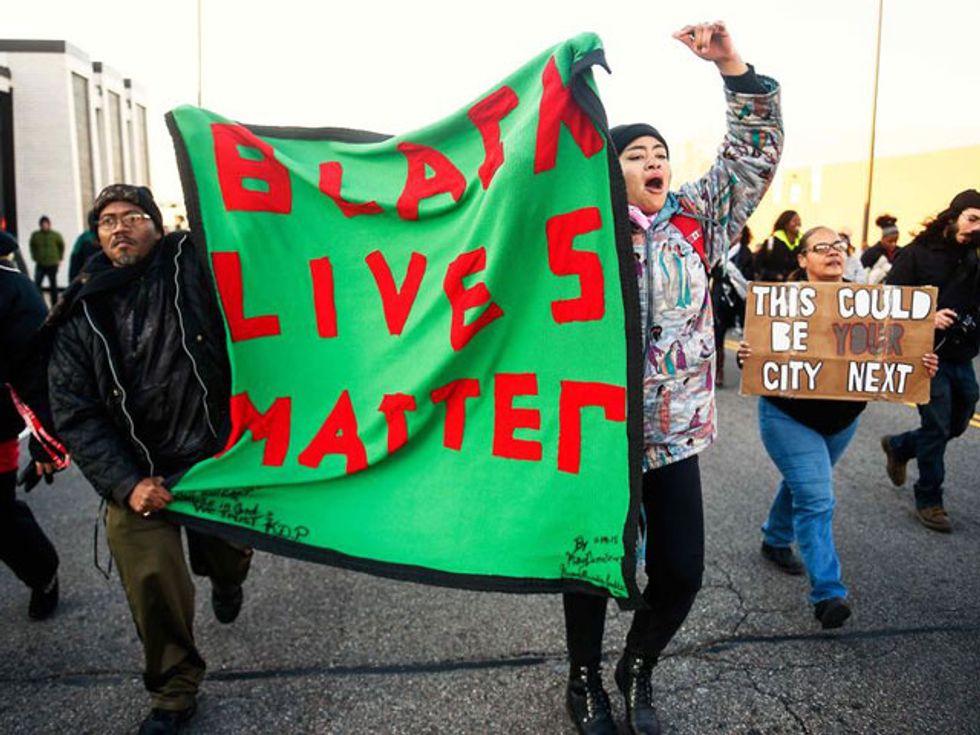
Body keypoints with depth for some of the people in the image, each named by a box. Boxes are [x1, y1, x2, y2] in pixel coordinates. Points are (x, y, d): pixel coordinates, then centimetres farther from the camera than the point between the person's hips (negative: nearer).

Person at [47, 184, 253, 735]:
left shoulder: (193, 267, -3)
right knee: (154, 585, -1)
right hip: (138, 475, 1)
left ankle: (227, 580, 55)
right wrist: (126, 483, -10)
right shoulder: (81, 317, 2)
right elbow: (75, 414, -1)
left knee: (227, 559, 13)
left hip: (219, 459, -1)